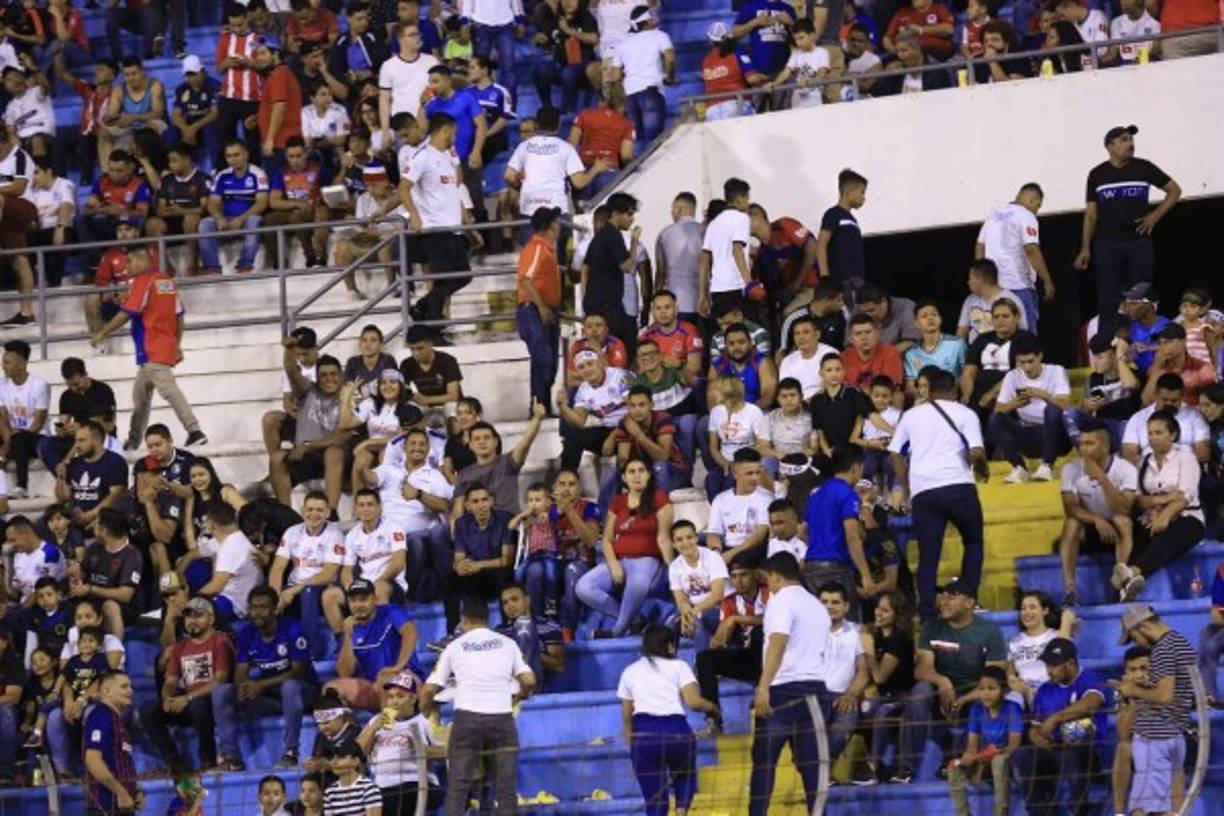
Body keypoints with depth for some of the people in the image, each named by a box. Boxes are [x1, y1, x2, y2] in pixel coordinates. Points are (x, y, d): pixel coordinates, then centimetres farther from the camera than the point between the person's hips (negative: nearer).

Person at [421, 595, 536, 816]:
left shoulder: (454, 647, 11)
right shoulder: (507, 644, 12)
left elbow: (429, 690, 7)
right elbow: (529, 681, 4)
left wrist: (425, 711, 28)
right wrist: (518, 696, 25)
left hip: (467, 717, 0)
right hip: (502, 718, 0)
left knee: (458, 785, -1)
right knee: (506, 785, 5)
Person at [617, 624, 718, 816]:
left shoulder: (630, 672, 20)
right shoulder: (677, 666, 10)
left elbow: (627, 716, 19)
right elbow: (693, 702, -3)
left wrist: (633, 747, 26)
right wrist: (712, 707, 15)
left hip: (643, 734, 1)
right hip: (676, 732, -1)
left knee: (655, 801, 5)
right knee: (685, 778, 26)